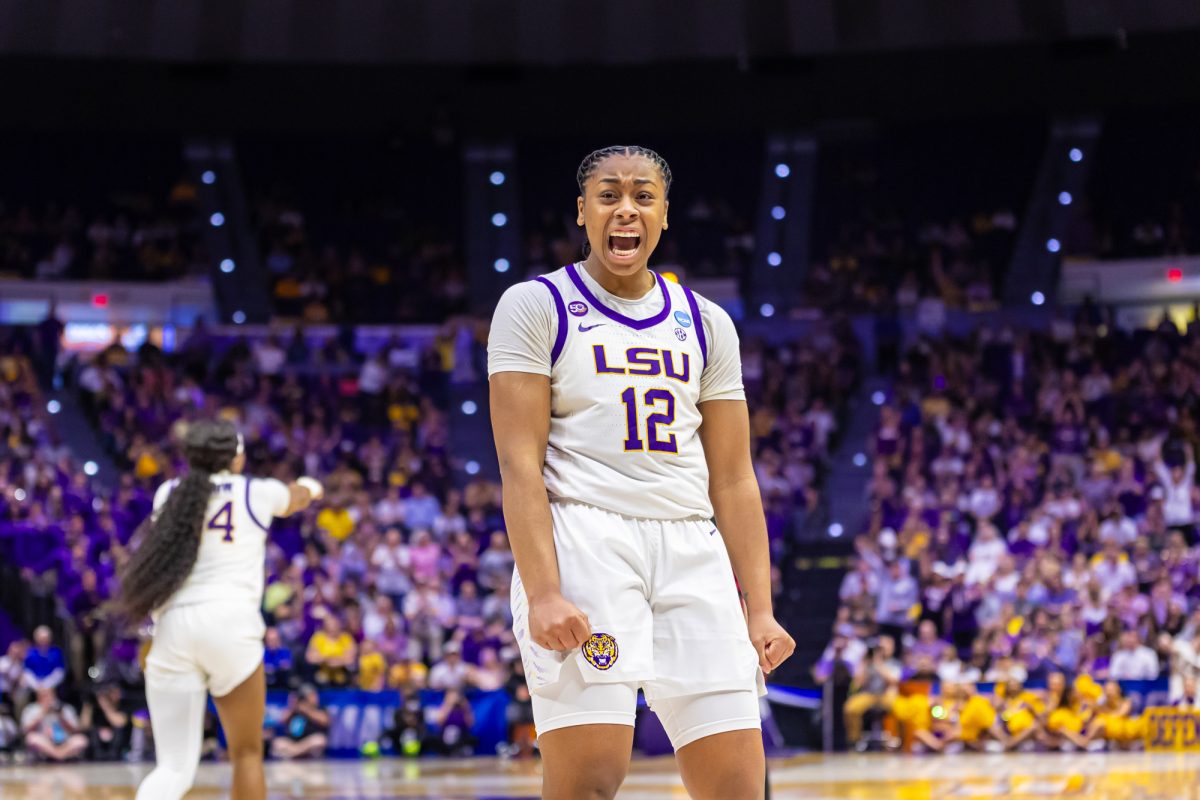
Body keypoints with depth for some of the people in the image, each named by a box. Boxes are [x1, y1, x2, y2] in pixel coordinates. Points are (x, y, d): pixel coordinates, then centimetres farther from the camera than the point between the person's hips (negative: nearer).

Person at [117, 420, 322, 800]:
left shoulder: (169, 493, 14)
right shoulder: (257, 492, 9)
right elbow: (296, 499, 33)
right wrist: (308, 487, 56)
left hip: (172, 626, 3)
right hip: (230, 622, -3)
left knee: (175, 767, 3)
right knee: (247, 753, 12)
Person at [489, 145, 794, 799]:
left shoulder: (706, 325, 18)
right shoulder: (536, 308, 5)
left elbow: (732, 481, 16)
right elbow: (520, 465, -4)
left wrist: (760, 610, 7)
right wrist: (543, 593, -16)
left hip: (691, 551, 5)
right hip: (581, 539, -4)